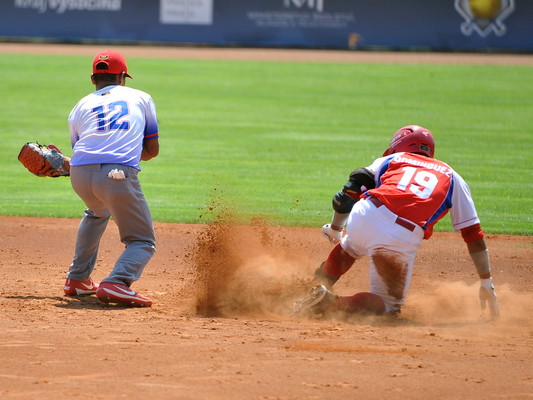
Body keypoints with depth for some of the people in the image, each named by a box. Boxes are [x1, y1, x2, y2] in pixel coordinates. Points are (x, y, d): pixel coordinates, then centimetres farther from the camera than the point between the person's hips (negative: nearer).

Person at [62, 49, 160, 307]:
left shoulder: (80, 107, 25)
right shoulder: (141, 98, 23)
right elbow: (152, 150, 23)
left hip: (80, 174, 4)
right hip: (119, 174, -3)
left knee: (97, 212, 37)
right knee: (143, 242, 6)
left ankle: (77, 279, 37)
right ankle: (116, 283, -23)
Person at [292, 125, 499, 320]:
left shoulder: (391, 160, 25)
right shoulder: (453, 178, 27)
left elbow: (349, 192, 17)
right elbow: (473, 233, 20)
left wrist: (335, 229, 35)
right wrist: (487, 282, 22)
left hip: (364, 216, 2)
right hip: (402, 238, -2)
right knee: (389, 305, 14)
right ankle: (330, 304, -8)